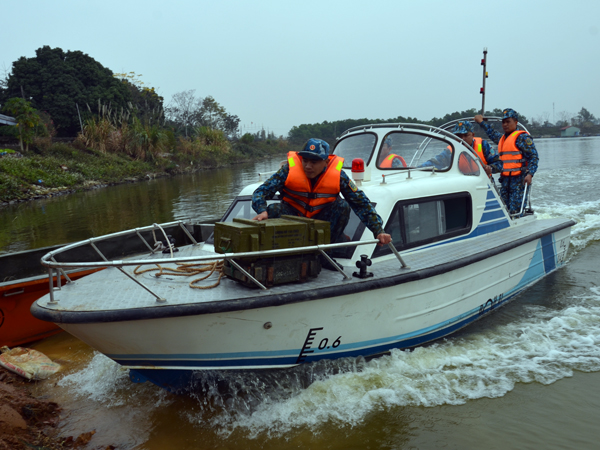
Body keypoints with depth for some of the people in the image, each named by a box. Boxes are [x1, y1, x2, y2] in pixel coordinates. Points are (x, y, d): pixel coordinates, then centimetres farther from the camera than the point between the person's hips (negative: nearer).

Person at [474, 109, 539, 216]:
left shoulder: (522, 137, -4)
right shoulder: (502, 138, 19)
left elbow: (534, 157, -9)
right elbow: (493, 134, 43)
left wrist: (530, 174, -21)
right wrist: (481, 122, 48)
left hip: (519, 180, -8)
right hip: (505, 179, 8)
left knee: (515, 211, -14)